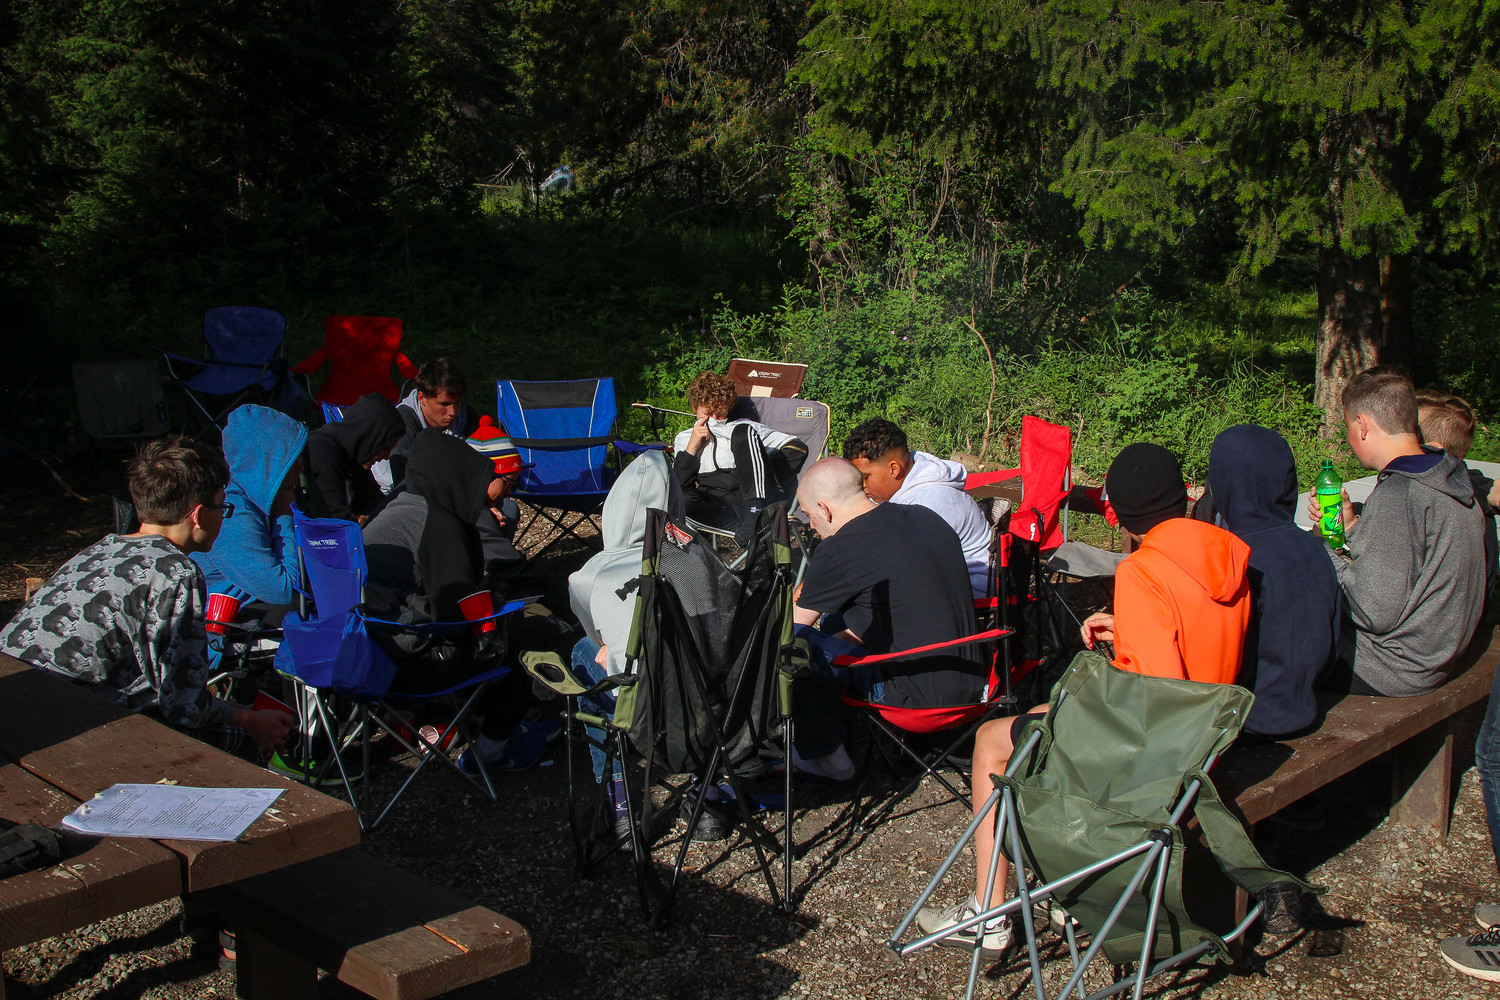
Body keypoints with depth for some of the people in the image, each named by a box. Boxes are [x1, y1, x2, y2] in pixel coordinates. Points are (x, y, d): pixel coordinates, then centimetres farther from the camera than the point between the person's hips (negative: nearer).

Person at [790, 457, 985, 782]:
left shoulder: (838, 550, -15)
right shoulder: (924, 517, 6)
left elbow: (793, 625, -1)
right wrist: (848, 635, 22)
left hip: (919, 698, -8)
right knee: (836, 621, 22)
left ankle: (825, 756, 12)